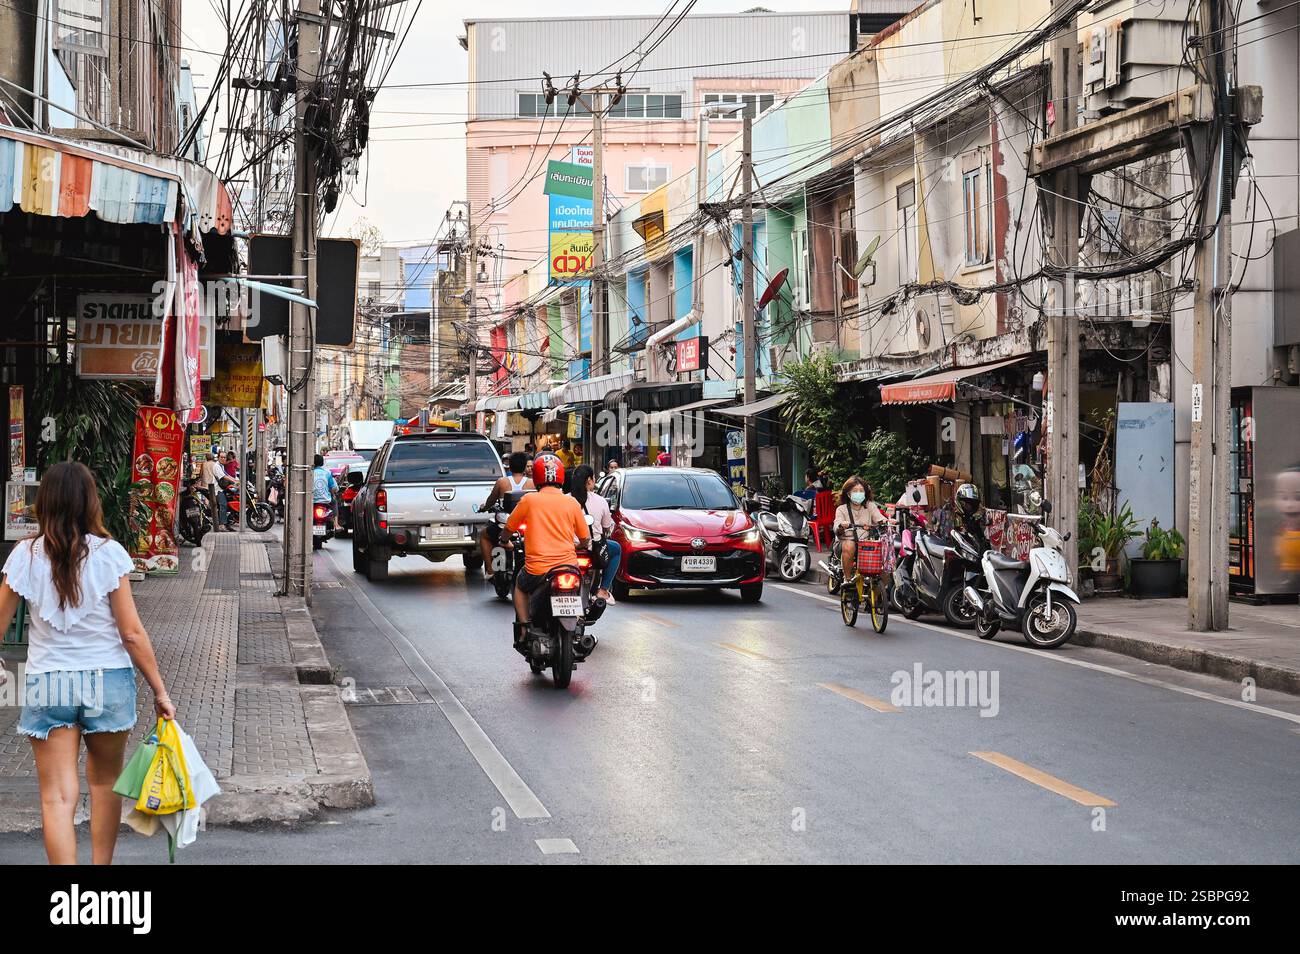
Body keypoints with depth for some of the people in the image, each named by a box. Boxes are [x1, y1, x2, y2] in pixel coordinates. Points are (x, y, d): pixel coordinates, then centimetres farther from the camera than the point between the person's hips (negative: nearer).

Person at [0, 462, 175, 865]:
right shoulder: (108, 554, -8)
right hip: (108, 680, 0)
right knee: (105, 783, 20)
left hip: (47, 684, 0)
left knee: (57, 794, -1)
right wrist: (160, 691, -1)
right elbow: (132, 632, -8)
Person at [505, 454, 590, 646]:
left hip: (537, 569, -1)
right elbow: (585, 540, 10)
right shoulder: (572, 503, 4)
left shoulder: (529, 500, 0)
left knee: (520, 586, 31)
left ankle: (523, 628, 15)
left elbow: (509, 528, 11)